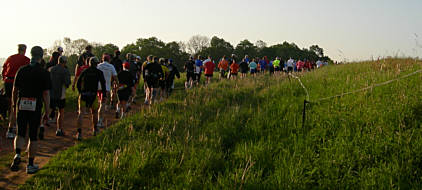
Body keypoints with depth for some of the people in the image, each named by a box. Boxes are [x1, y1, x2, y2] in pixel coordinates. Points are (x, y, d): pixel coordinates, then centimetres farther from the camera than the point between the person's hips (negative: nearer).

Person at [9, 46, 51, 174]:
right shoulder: (44, 73, -6)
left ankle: (17, 155, -17)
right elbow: (46, 94, -7)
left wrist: (14, 105, 22)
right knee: (33, 137, 7)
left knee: (20, 134, 11)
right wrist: (47, 112, -3)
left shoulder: (21, 71, 3)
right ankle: (30, 165, 13)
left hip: (22, 106, 2)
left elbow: (15, 90, 8)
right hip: (36, 108, -2)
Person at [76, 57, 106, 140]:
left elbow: (78, 83, 14)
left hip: (83, 94, 1)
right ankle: (95, 129, 34)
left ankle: (79, 132, -14)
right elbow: (103, 84, -3)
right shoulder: (99, 72, 5)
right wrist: (104, 95, -1)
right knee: (93, 112, 20)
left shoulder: (84, 71, 11)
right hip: (93, 95, -1)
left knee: (80, 113, -1)